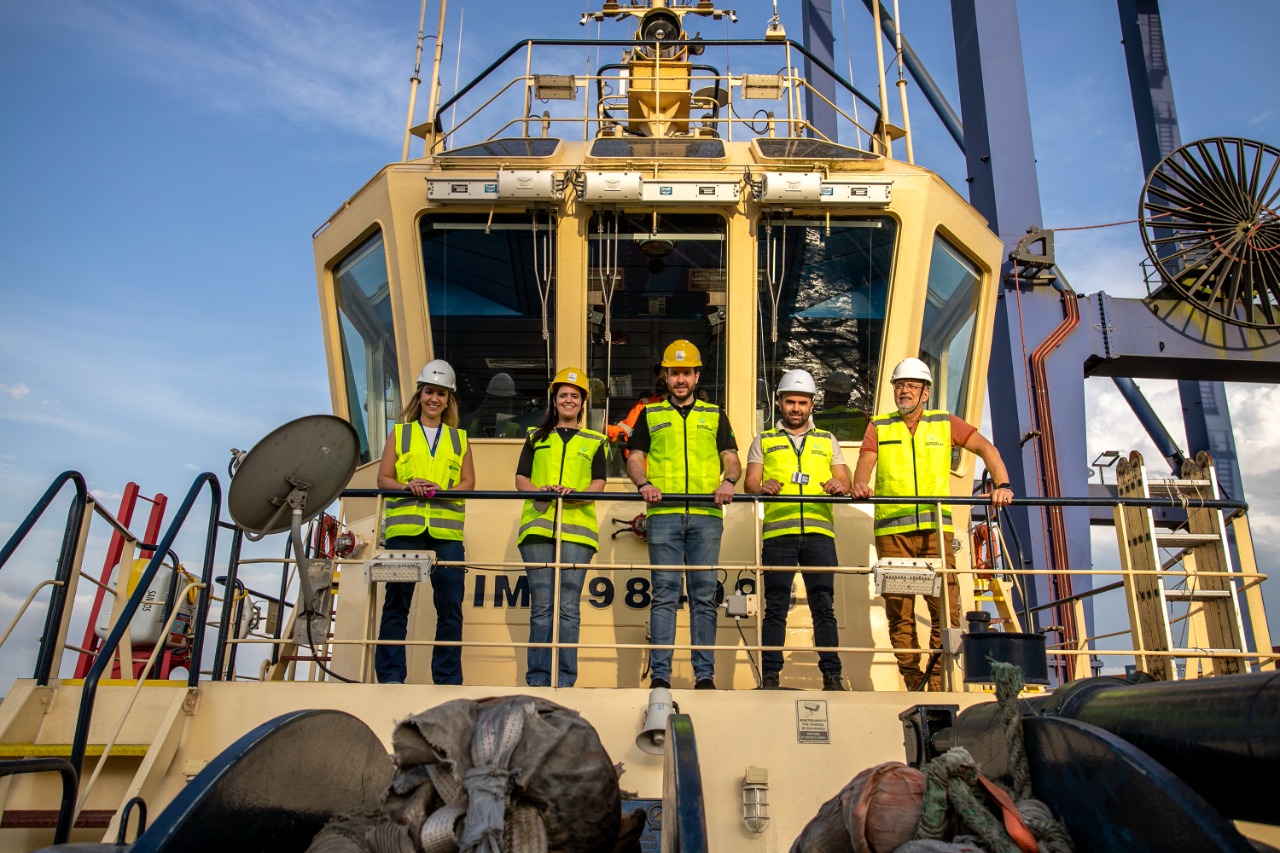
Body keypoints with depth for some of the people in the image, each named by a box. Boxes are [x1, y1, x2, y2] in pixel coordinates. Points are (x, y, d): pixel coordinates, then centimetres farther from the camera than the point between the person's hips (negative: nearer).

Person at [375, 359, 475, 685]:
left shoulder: (459, 438, 17)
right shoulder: (400, 433, 15)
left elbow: (468, 482, 9)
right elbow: (383, 478, 9)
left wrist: (442, 491, -11)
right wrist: (407, 486, -12)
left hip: (447, 530, 1)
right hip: (404, 528, -1)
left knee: (450, 605, -1)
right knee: (396, 602, 0)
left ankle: (448, 677, 7)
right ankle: (390, 675, 8)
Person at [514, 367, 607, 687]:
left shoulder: (594, 441, 18)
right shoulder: (536, 438, 21)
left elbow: (599, 484, 6)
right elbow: (520, 478, 13)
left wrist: (576, 493, -15)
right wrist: (539, 490, -9)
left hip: (576, 528, -1)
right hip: (538, 526, 1)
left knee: (568, 606, -5)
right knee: (541, 606, -1)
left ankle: (564, 679, -2)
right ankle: (537, 678, 4)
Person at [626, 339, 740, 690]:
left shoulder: (715, 416, 19)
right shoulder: (650, 415, 17)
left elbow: (732, 460, 13)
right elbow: (634, 459, 12)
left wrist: (728, 481, -9)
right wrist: (643, 484, -9)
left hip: (706, 515, 1)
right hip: (663, 514, -1)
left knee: (704, 595, 0)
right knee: (664, 593, -3)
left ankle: (705, 674, 5)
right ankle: (660, 674, -1)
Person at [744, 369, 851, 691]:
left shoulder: (827, 441, 23)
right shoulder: (763, 441, 18)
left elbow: (844, 480, 14)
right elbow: (749, 482, 8)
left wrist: (840, 485, -10)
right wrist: (761, 487, -15)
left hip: (819, 531, 1)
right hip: (778, 531, -1)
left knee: (824, 605, 0)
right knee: (776, 607, -1)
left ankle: (832, 675, 4)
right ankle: (770, 676, 2)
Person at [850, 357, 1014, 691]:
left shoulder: (945, 423, 13)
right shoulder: (879, 426, 13)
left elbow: (985, 448, 9)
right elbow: (865, 462, 0)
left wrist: (1002, 484, -7)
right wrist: (859, 483, -23)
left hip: (935, 528, 0)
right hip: (892, 529, 0)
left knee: (946, 608, -6)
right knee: (899, 611, 1)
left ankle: (939, 685, 3)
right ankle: (914, 684, 10)